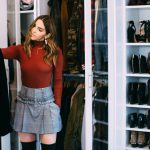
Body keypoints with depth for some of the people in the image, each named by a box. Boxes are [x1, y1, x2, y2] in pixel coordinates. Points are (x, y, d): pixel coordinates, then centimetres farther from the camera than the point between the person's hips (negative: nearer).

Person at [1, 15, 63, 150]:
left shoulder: (55, 52, -5)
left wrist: (57, 105, -4)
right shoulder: (21, 49, -2)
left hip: (46, 101, -2)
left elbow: (58, 81, -2)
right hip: (25, 100, 2)